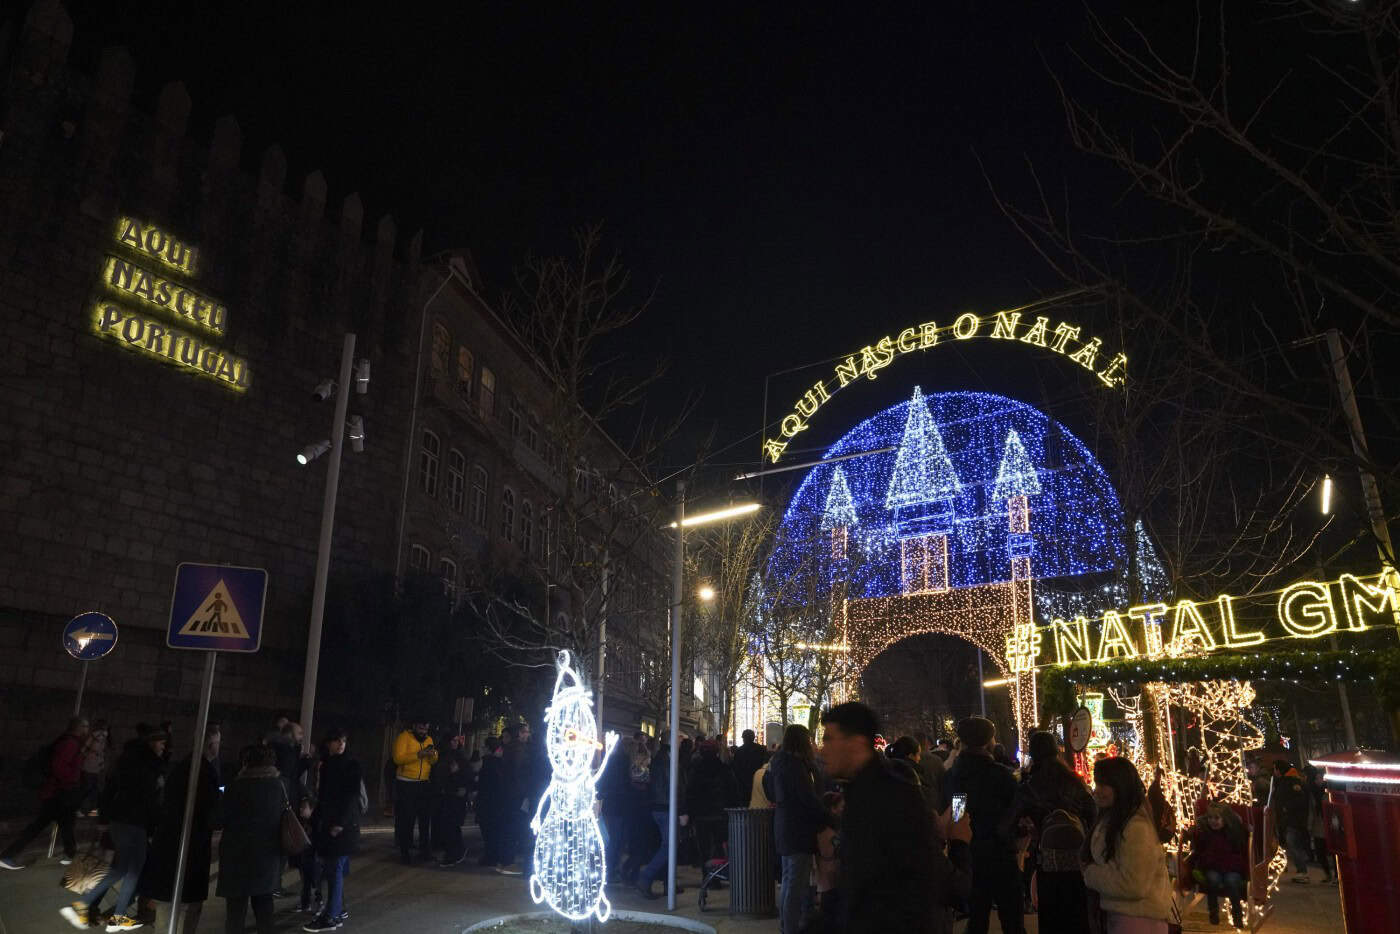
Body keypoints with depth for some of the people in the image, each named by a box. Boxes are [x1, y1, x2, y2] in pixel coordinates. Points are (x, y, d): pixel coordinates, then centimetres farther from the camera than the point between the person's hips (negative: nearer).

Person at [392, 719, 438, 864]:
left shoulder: (429, 739, 10)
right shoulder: (404, 737, -7)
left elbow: (433, 761, 6)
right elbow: (398, 758, -20)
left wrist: (433, 754, -16)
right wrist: (418, 754, -26)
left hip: (424, 784, 5)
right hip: (406, 784, -4)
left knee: (425, 817, 6)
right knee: (406, 819, 0)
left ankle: (425, 848, 17)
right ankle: (405, 851, 9)